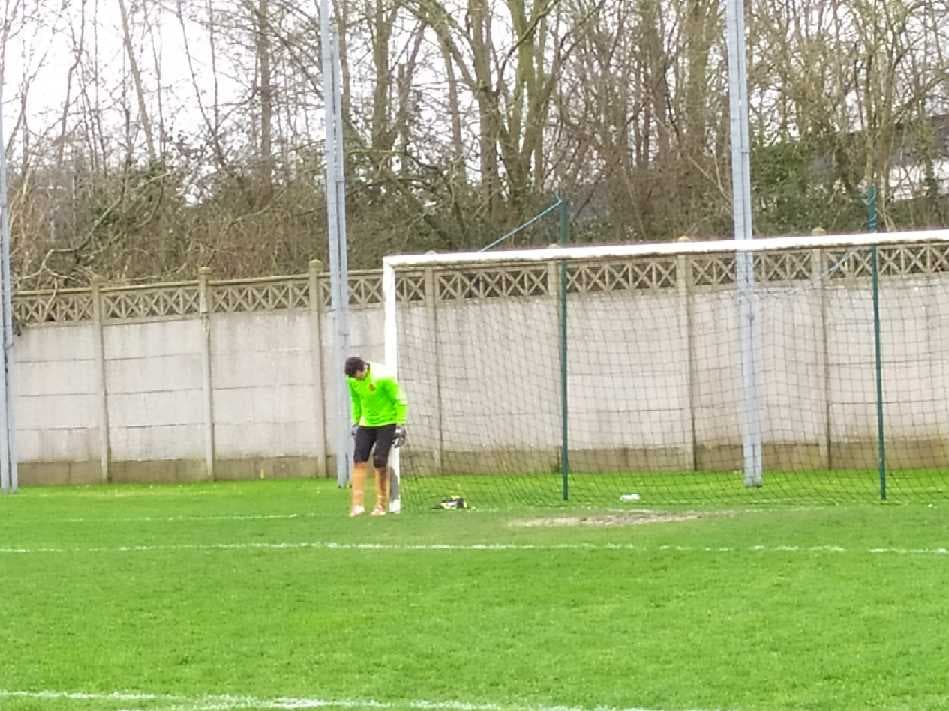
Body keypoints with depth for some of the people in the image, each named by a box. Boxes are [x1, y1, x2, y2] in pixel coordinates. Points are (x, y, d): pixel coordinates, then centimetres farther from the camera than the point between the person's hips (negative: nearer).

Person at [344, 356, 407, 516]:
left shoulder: (383, 377, -22)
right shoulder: (352, 380, -6)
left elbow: (400, 400, -14)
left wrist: (400, 425, -14)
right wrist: (355, 422, 13)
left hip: (386, 423, -5)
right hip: (366, 423, 5)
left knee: (380, 463, -8)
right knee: (359, 461, -6)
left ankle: (381, 506, 1)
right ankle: (357, 505, -5)